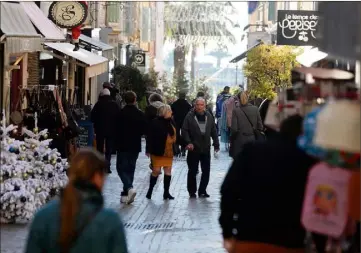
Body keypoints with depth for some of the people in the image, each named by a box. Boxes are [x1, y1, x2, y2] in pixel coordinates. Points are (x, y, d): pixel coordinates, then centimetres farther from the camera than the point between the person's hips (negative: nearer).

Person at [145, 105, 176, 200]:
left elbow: (175, 135, 15)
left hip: (169, 152, 6)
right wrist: (149, 150, -16)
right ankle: (150, 190, 15)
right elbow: (150, 137, -13)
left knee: (168, 171, 6)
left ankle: (166, 192, 12)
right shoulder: (155, 122, -11)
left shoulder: (171, 122, 6)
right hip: (158, 151, -6)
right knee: (156, 171, -2)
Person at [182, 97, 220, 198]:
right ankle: (192, 191, 16)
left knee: (206, 171, 6)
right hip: (194, 148, -3)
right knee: (192, 171, 5)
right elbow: (184, 130, -7)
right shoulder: (190, 116, -6)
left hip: (206, 148, 3)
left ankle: (202, 191, 17)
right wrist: (188, 142, -17)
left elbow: (213, 131, 10)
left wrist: (216, 144, 6)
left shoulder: (209, 116, 6)